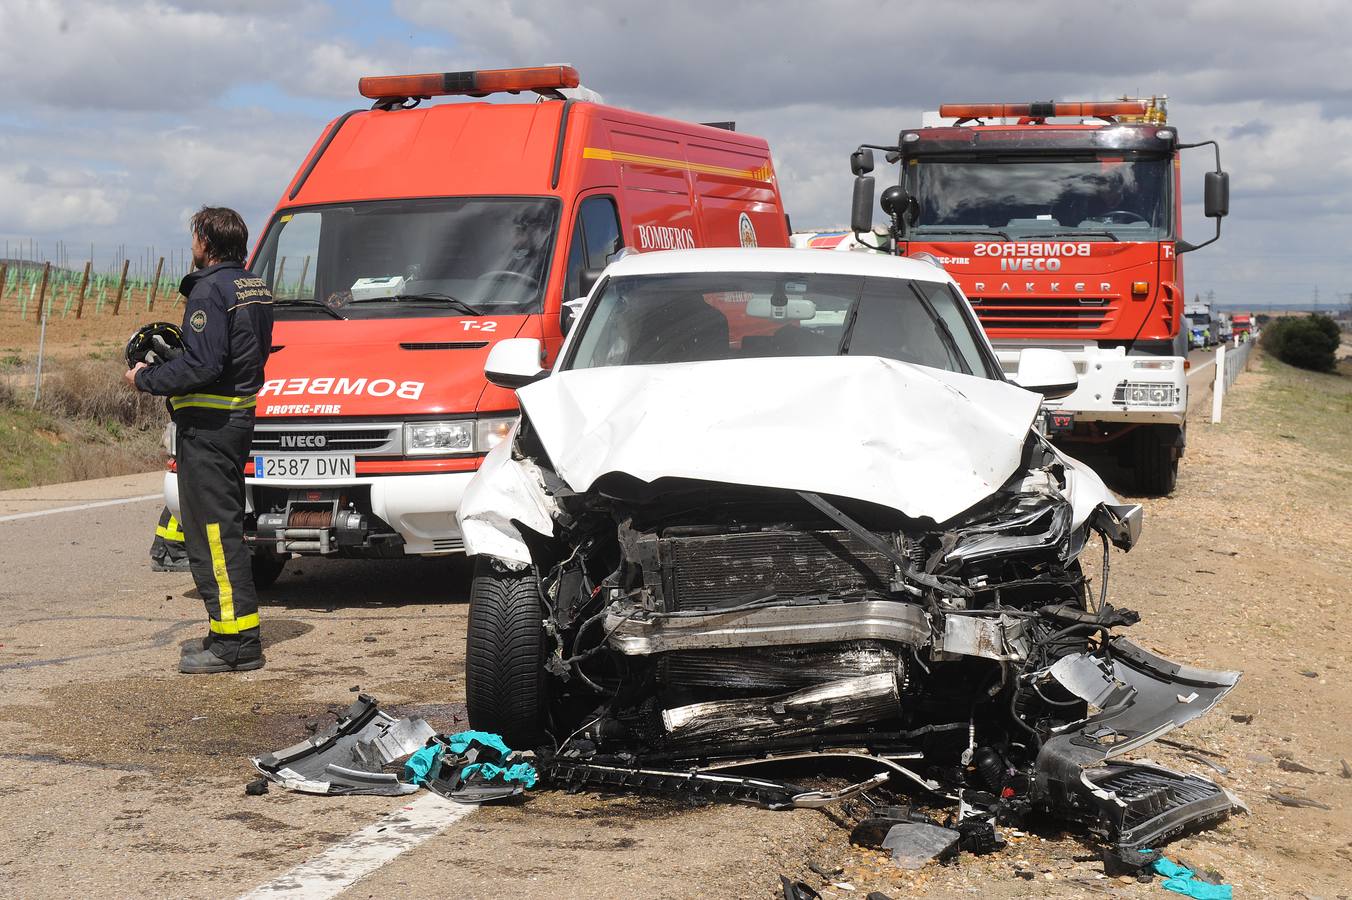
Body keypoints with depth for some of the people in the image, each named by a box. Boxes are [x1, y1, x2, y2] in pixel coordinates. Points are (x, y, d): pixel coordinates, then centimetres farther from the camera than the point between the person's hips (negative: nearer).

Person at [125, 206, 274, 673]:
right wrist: (174, 349, 16)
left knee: (212, 528, -8)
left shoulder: (210, 290, -16)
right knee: (224, 526, 16)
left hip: (208, 424, -10)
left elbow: (203, 366, -22)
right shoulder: (254, 286, 14)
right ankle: (230, 631, 22)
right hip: (240, 414, 10)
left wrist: (147, 379, -10)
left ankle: (236, 642, -8)